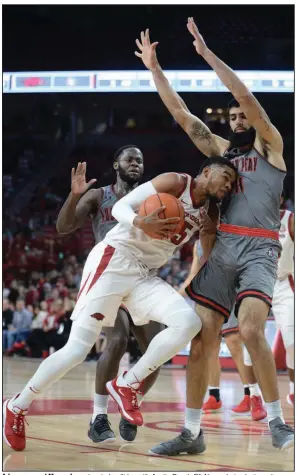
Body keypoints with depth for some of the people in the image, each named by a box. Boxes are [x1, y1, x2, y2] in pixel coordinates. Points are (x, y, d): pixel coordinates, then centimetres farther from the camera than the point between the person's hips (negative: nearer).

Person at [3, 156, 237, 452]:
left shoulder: (208, 211, 15)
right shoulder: (175, 183, -7)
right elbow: (120, 207, -13)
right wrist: (141, 224, -33)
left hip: (144, 276, 7)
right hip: (114, 260, -7)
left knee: (189, 323, -18)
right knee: (77, 350, -11)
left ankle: (126, 385, -4)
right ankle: (16, 407, 8)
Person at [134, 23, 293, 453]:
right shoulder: (220, 149, 22)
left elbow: (248, 99, -5)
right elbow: (181, 114, 19)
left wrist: (208, 54, -7)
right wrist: (154, 68, 14)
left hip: (259, 250, -5)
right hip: (219, 248, 5)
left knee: (250, 329, -25)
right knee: (200, 339, -2)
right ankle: (191, 432, 5)